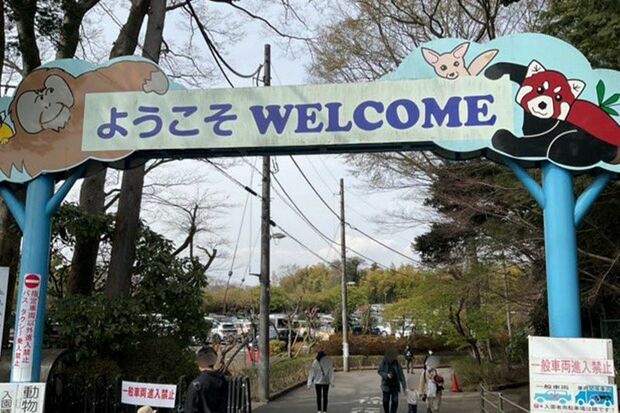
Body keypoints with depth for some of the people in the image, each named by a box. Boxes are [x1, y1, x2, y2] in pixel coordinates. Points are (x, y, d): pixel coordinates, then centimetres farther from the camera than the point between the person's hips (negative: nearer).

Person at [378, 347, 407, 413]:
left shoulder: (396, 363, -6)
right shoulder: (384, 362, -9)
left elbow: (401, 375, -4)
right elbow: (379, 371, -2)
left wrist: (404, 386, -6)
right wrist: (386, 375, -20)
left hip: (395, 385, 1)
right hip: (386, 385, -1)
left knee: (395, 401, -3)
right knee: (386, 400, 4)